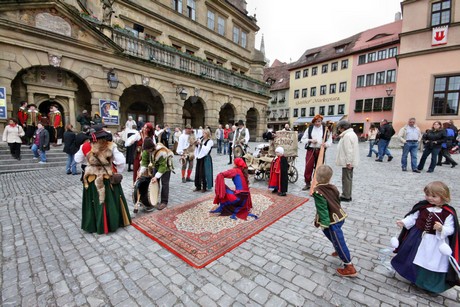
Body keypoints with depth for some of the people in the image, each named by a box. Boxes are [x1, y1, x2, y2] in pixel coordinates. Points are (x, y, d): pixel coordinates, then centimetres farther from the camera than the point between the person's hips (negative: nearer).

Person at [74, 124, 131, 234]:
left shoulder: (86, 147, -12)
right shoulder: (110, 146, -16)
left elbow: (77, 159, 6)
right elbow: (121, 161, -13)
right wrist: (117, 170, 4)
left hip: (92, 180, 1)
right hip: (108, 179, -1)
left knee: (94, 202, 14)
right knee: (111, 201, 13)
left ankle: (95, 225, 29)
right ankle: (112, 223, 27)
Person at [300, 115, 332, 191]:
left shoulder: (326, 129, 4)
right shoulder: (310, 128, 7)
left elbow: (330, 141, 2)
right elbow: (303, 139, 8)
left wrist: (326, 144, -20)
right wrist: (310, 140, -10)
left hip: (321, 151, 0)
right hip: (311, 150, 0)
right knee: (308, 167, -3)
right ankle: (307, 183, 11)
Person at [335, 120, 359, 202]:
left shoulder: (347, 135, -20)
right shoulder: (351, 133, 15)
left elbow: (348, 150, -24)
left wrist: (348, 162, -23)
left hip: (347, 162, -11)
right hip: (350, 161, 11)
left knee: (346, 179, -2)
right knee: (348, 178, 16)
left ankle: (346, 196, 7)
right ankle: (347, 195, 26)